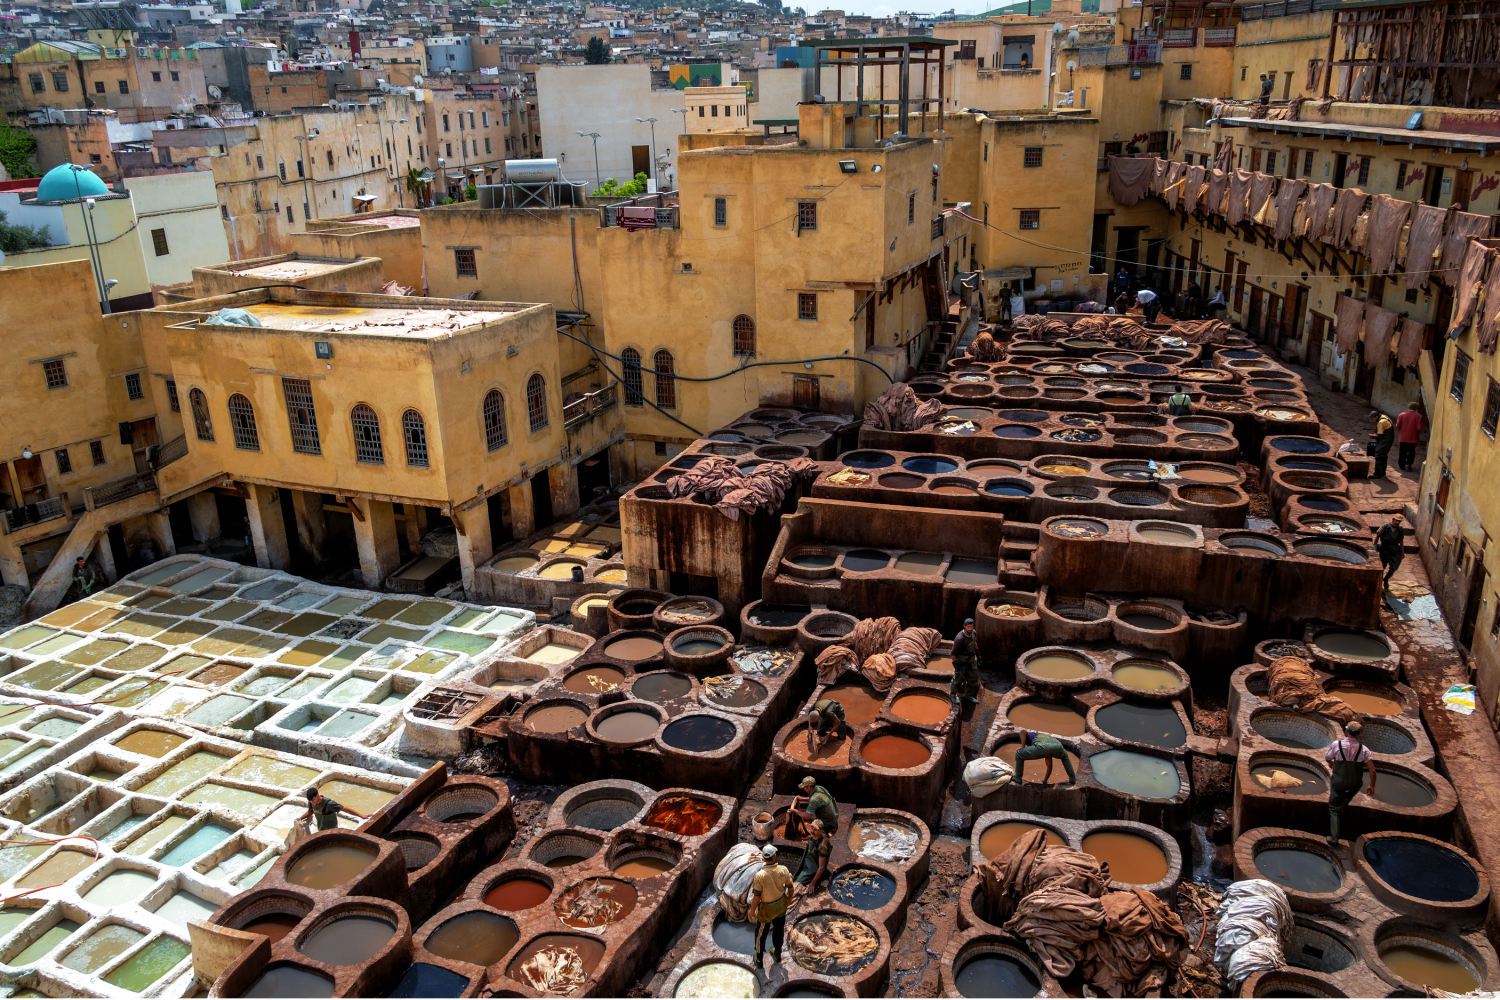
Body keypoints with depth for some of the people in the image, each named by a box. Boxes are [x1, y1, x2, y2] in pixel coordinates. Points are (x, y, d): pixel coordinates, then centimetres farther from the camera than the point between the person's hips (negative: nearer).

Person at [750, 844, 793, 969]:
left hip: (767, 909, -3)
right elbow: (790, 886, -4)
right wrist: (789, 898, 17)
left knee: (760, 933, 18)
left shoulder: (760, 875, -31)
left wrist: (752, 910, -7)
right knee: (779, 930, 25)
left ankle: (759, 962, 33)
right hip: (781, 905, 3)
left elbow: (756, 896, -23)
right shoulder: (783, 870, -20)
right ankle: (777, 956, 45)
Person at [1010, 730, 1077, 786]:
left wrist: (1022, 746, 18)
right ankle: (1072, 778, 44)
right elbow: (1049, 767, 51)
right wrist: (1044, 781, 63)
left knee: (1019, 754, 18)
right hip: (1057, 745, 5)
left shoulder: (1028, 736, 39)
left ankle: (1018, 779, 26)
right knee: (1064, 756, 44)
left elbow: (1023, 731, 10)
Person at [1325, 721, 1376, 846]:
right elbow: (1372, 770, -16)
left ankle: (1334, 838, 13)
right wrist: (1372, 786, 1)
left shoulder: (1336, 745, -20)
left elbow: (1327, 758, -1)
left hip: (1339, 782, -1)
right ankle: (1341, 808, 50)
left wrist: (1330, 763, 25)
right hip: (1355, 783, 1)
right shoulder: (1363, 749, -17)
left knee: (1334, 808, 12)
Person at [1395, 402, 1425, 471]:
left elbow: (1397, 426, -3)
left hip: (1403, 437, 2)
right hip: (1413, 438, -2)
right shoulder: (1418, 416, -11)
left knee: (1402, 452, 13)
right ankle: (1409, 464, 3)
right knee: (1411, 452, 14)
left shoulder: (1402, 415, -4)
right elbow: (1419, 428, -15)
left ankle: (1402, 465, 19)